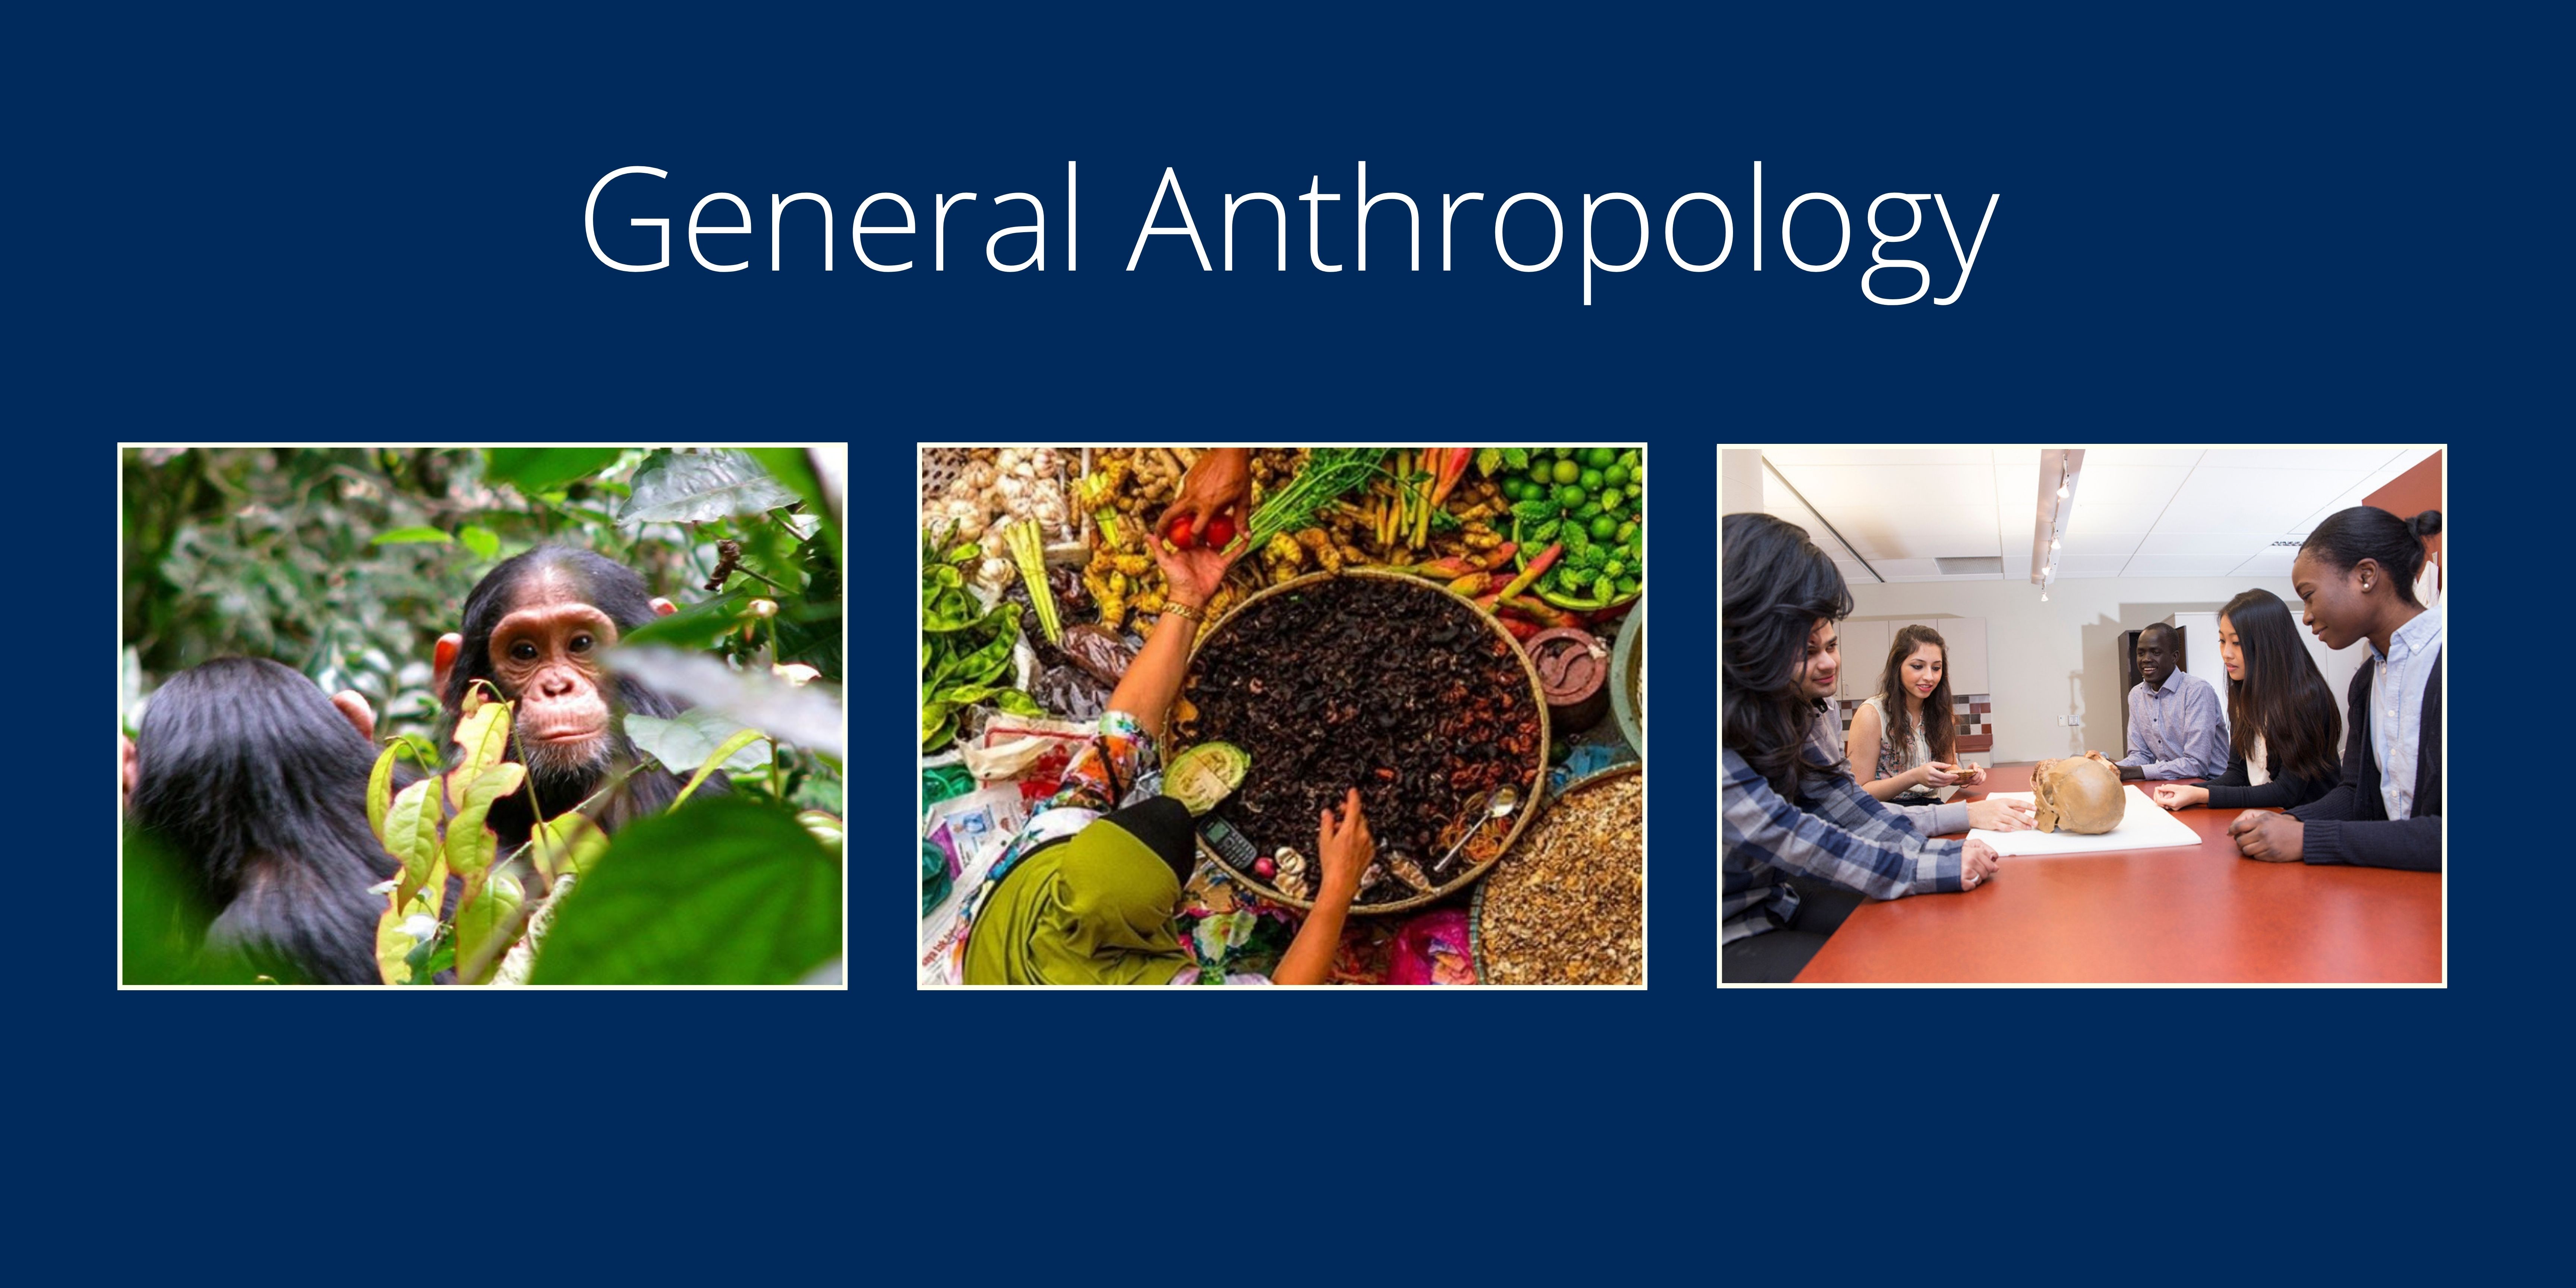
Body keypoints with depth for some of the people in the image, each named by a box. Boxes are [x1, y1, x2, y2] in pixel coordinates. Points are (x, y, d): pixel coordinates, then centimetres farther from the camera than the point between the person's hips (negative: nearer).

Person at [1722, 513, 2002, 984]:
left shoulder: (1777, 710, 2)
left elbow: (1839, 800, 3)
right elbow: (1784, 840, -27)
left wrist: (1945, 851, -11)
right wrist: (1940, 868, -22)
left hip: (1775, 899, 9)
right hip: (1732, 935, -9)